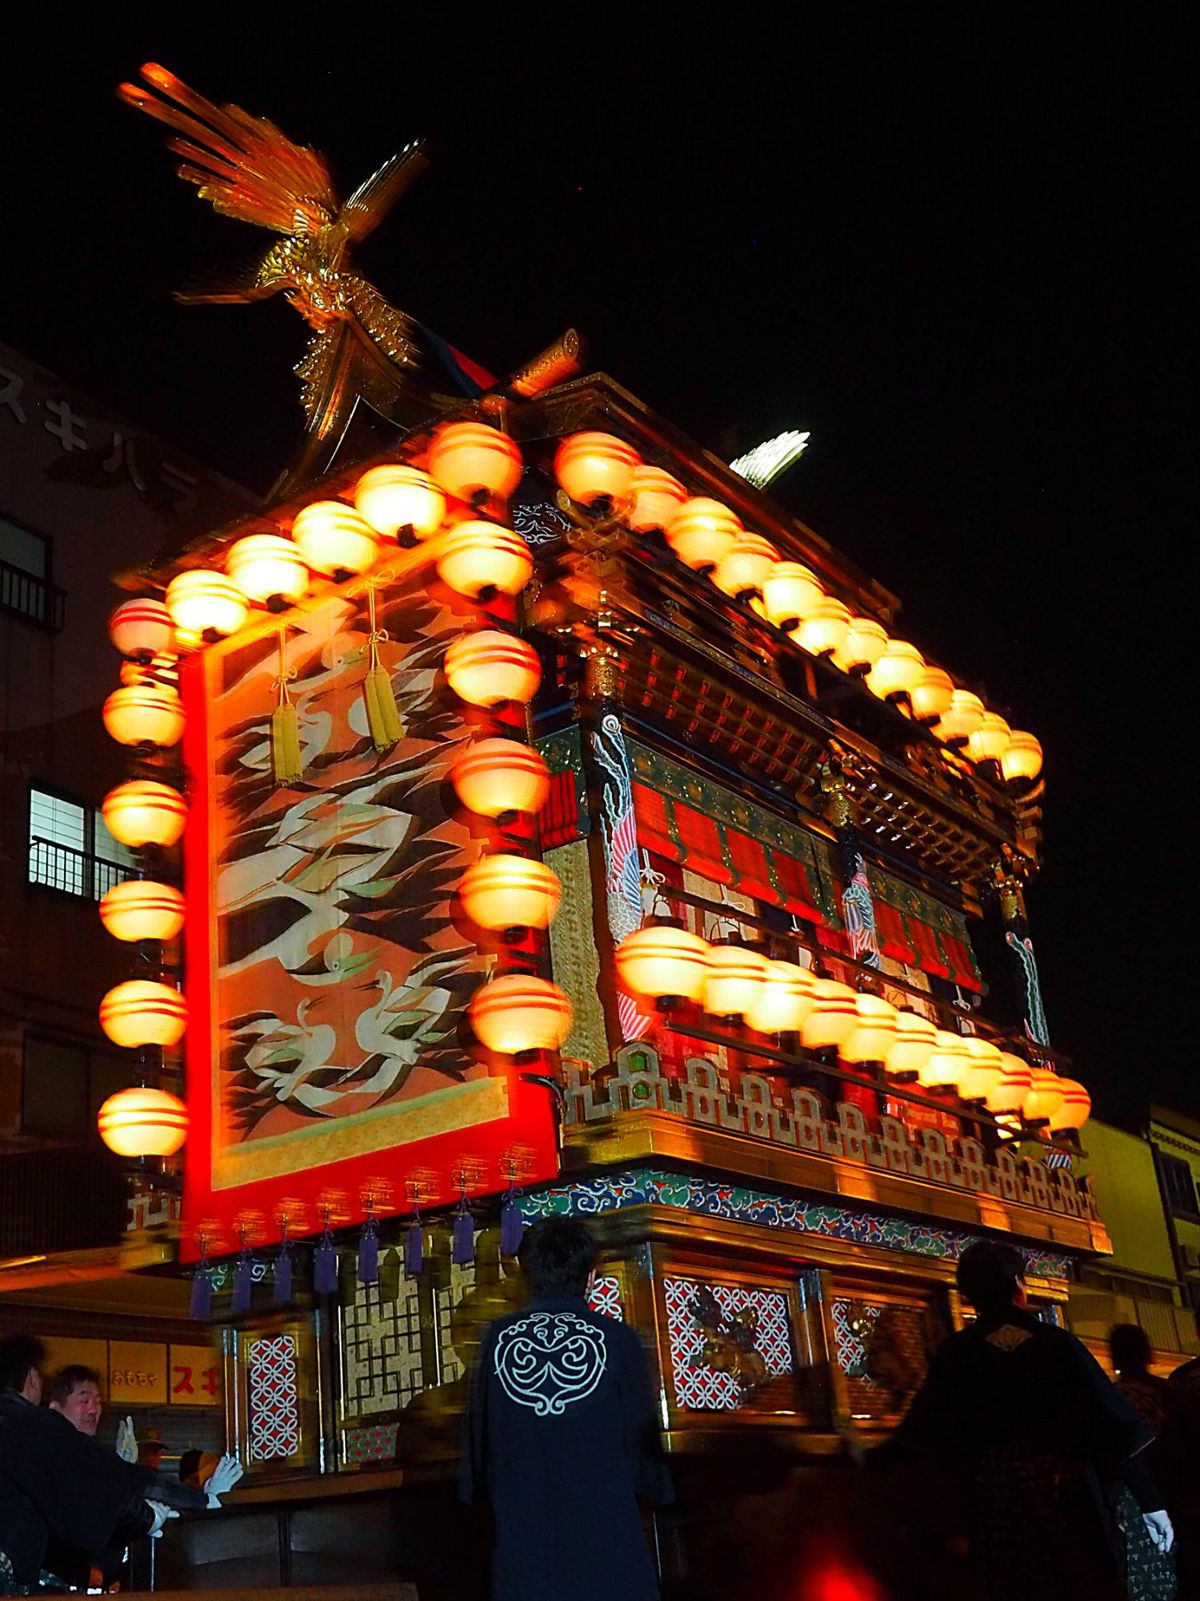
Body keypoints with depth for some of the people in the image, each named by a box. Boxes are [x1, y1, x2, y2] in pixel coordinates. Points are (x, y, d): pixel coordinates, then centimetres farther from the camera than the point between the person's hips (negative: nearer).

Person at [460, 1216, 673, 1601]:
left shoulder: (497, 1339, -1)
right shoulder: (617, 1339, -7)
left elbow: (477, 1434, 8)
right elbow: (643, 1436, -1)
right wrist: (655, 1489, 19)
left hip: (522, 1534, 2)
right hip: (605, 1538, -2)